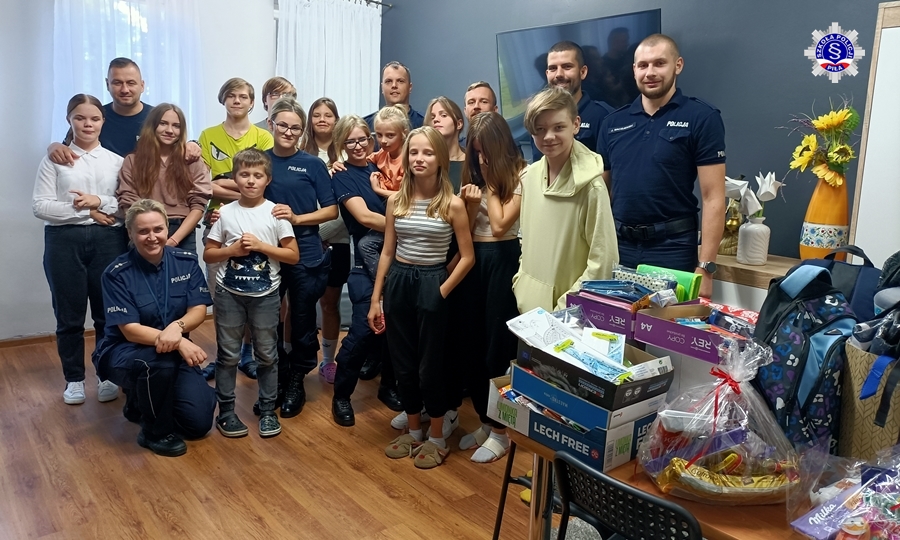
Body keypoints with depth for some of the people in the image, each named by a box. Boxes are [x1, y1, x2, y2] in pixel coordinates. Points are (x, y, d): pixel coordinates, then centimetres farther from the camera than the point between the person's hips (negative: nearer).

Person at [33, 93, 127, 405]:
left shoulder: (116, 161, 7)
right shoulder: (55, 159, 4)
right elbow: (40, 206, -4)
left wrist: (100, 201, -15)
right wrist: (86, 212, -11)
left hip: (108, 241, 1)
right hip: (64, 241, 0)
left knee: (108, 313, 6)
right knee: (69, 315, 8)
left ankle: (108, 376, 21)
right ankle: (74, 379, 22)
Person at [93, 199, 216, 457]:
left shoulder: (186, 261, -5)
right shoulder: (117, 273, -15)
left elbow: (198, 311, -8)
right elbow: (130, 330, -20)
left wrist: (177, 327, -32)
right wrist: (180, 343, -34)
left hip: (175, 353, 4)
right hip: (124, 351, -3)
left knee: (199, 422, -10)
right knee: (160, 360, -39)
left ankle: (144, 402, 22)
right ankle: (155, 432, -11)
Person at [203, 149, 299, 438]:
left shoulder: (275, 213, -3)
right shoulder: (225, 213, 0)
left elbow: (293, 256, -5)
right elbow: (208, 254, 4)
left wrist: (260, 245, -14)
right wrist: (233, 249, -13)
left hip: (265, 295, -1)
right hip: (229, 293, 1)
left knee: (267, 354, 9)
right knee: (228, 354, 8)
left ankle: (267, 410, 22)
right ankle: (226, 411, 21)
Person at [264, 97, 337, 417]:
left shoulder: (312, 165, -2)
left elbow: (331, 211, -3)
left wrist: (296, 218, -16)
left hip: (306, 256, -2)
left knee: (303, 321, 9)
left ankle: (296, 381, 27)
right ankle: (275, 378, 29)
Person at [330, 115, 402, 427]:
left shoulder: (380, 169, 15)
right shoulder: (342, 177, -1)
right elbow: (365, 217, -14)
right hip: (365, 262, -5)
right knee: (364, 328, -8)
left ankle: (388, 386, 26)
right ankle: (341, 395, 10)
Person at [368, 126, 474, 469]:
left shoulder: (452, 204, -9)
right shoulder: (395, 201, 3)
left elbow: (467, 258, -6)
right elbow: (387, 252, 6)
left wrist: (442, 291, -12)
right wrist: (375, 299, 5)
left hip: (431, 284, -4)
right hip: (397, 283, 4)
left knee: (430, 364, 6)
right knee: (402, 362, 12)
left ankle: (437, 438, 24)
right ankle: (413, 431, 31)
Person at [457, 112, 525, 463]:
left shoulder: (521, 176, -8)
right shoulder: (473, 173, 10)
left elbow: (499, 225, -17)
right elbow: (466, 229, 8)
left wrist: (490, 185, -8)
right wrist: (470, 204, -10)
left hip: (503, 261, -7)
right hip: (474, 260, 7)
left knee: (498, 344, 0)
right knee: (473, 343, 10)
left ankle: (500, 431, 13)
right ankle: (485, 421, 26)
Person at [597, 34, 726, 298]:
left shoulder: (702, 118, -4)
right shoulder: (613, 123, 8)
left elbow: (713, 197, -8)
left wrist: (705, 267, -14)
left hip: (672, 247, -4)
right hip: (618, 245, 4)